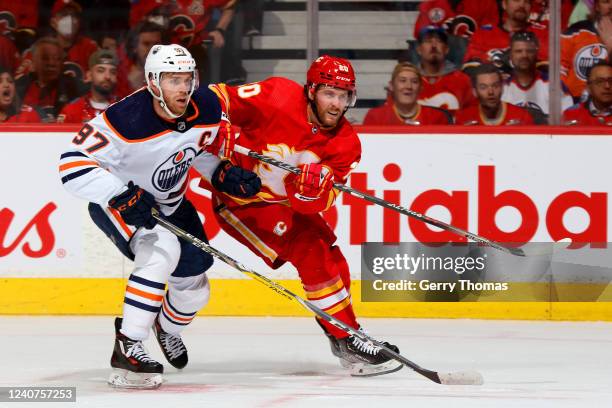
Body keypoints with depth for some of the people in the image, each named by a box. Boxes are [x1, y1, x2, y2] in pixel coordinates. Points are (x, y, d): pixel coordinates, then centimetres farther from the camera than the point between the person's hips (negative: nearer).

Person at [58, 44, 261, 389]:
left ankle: (168, 327, 52)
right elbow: (73, 164, -34)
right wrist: (121, 196, -42)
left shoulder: (208, 109, -16)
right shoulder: (126, 120, -34)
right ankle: (128, 349, -29)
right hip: (116, 201, -7)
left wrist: (223, 173, -9)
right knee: (162, 250, -34)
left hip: (170, 202, 7)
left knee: (194, 288, 15)